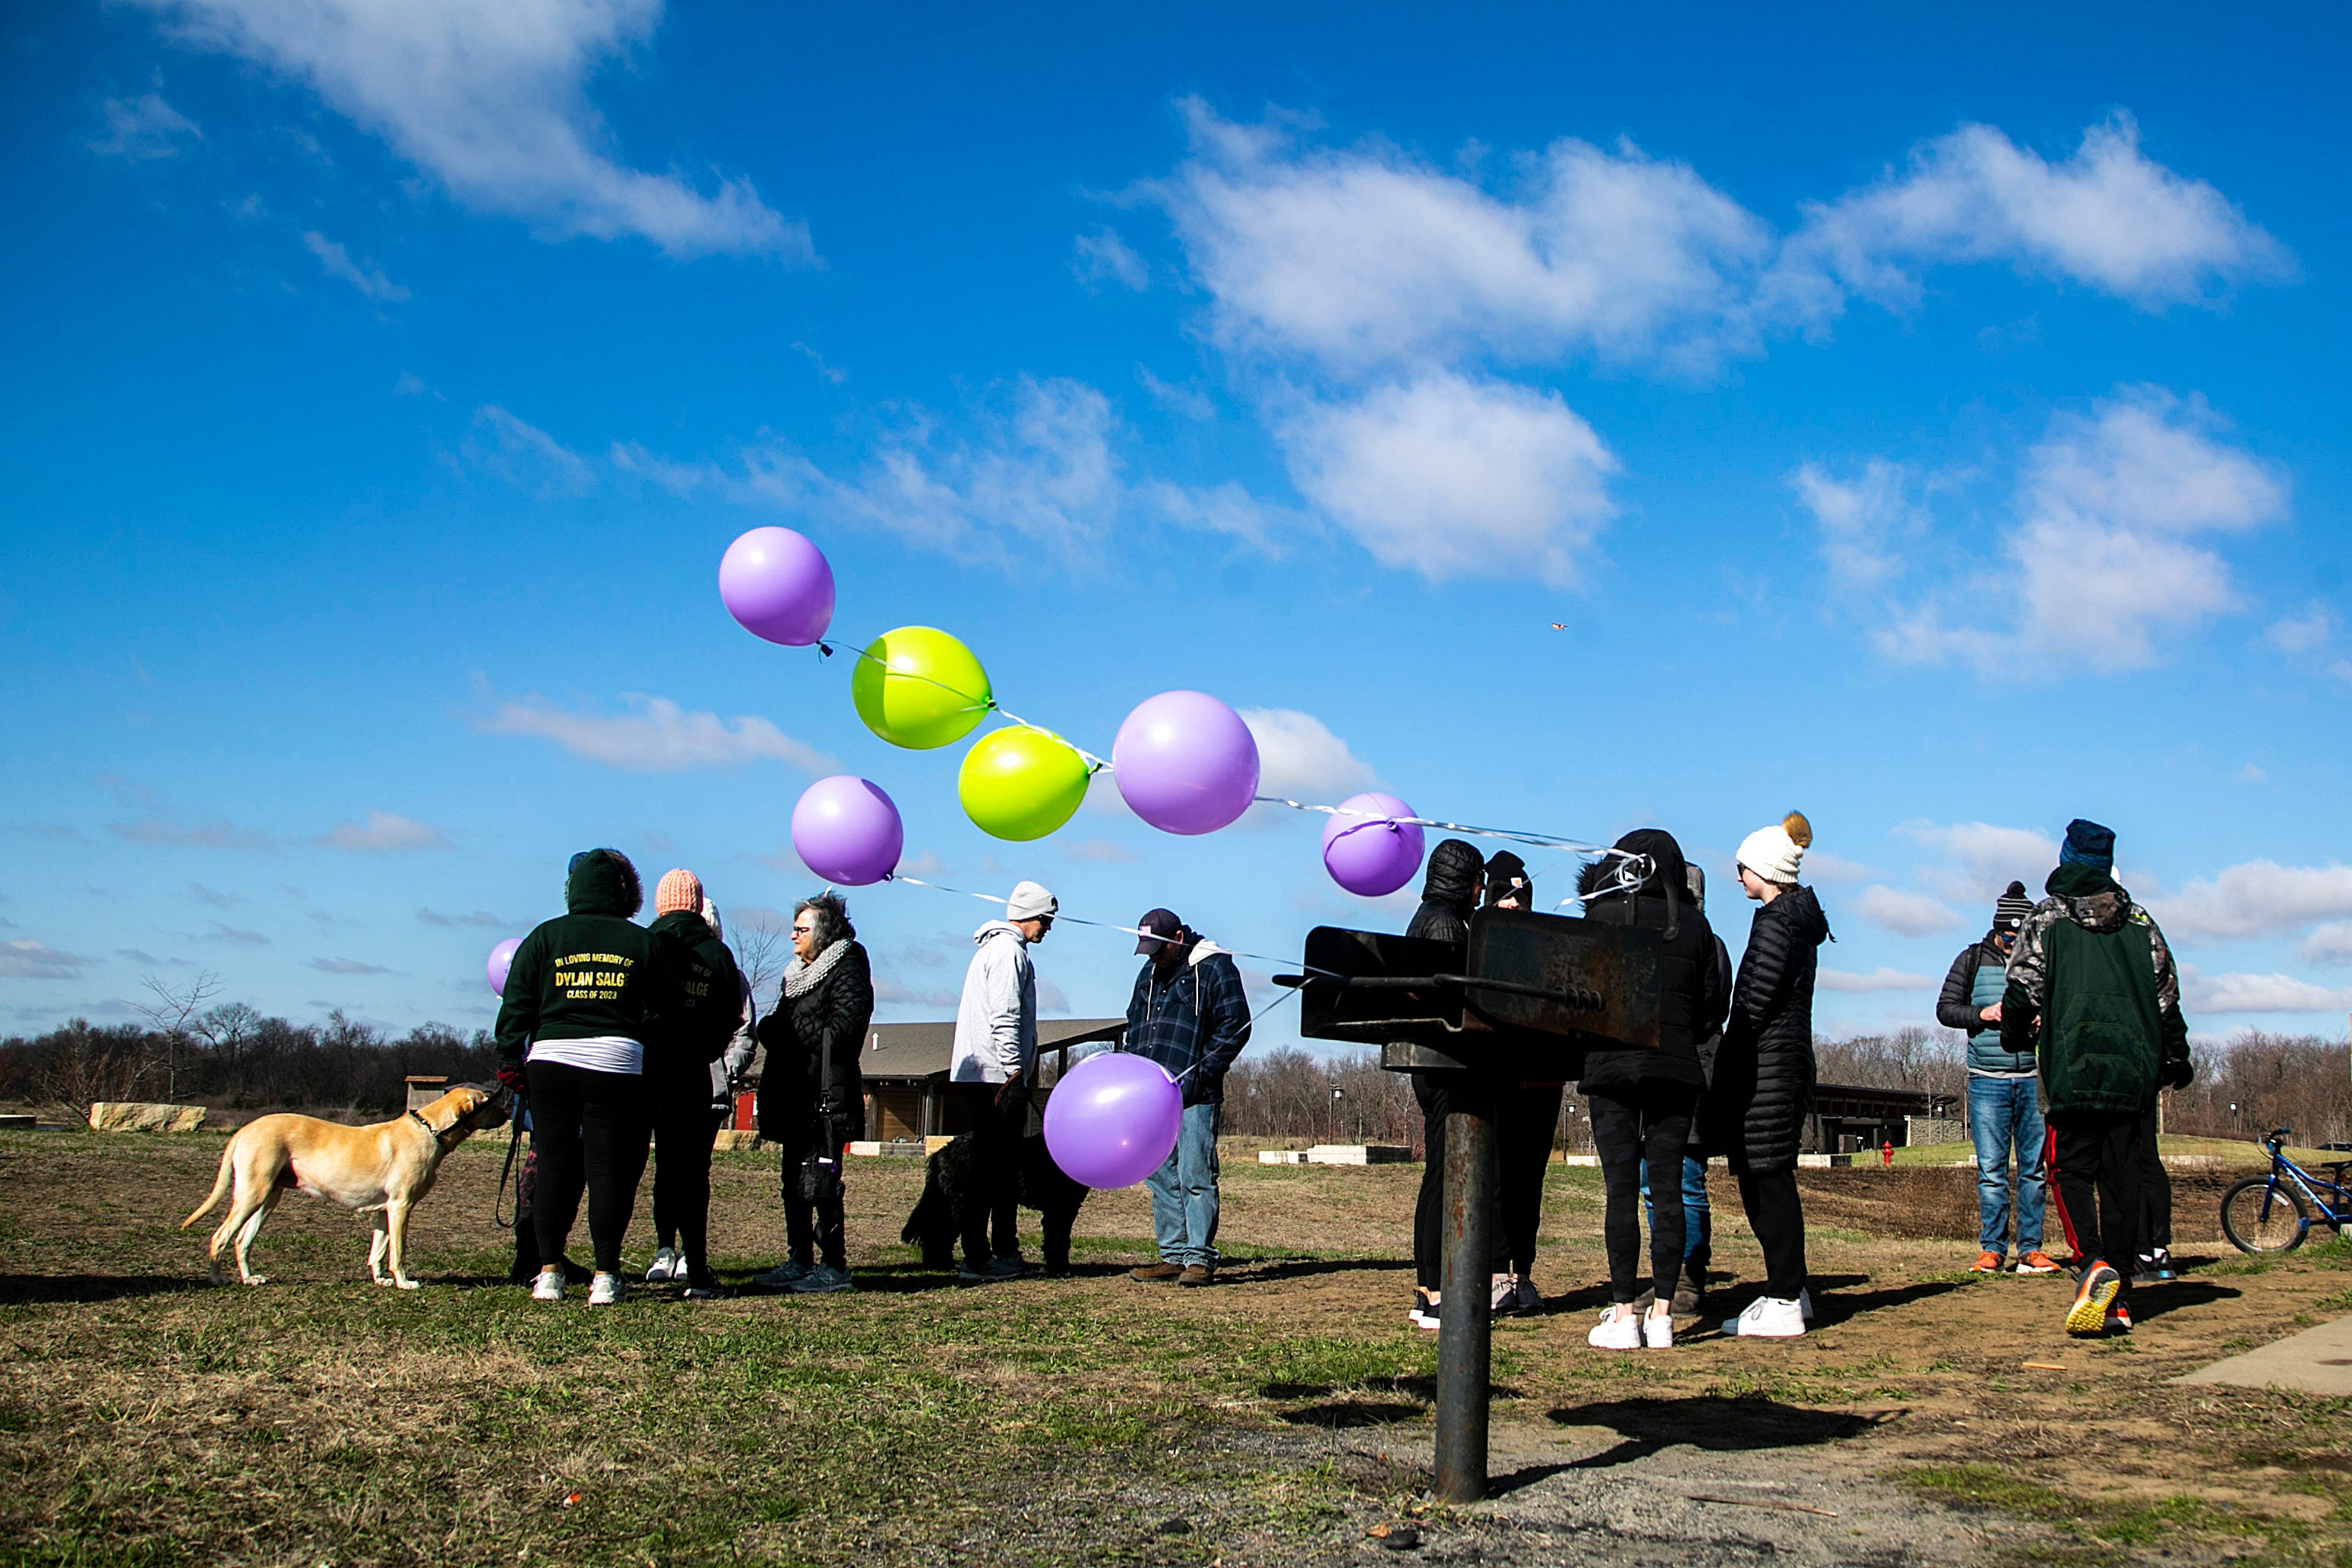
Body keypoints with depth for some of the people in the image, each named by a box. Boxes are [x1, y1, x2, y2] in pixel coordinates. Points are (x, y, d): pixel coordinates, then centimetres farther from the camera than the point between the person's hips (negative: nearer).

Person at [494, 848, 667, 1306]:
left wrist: (509, 1063, 11)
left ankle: (549, 1273, 9)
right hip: (617, 1065, -1)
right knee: (608, 1169, 3)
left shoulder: (545, 937, 7)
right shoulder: (642, 943, 6)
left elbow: (516, 1007, 6)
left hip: (551, 1061, 1)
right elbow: (660, 1012, 8)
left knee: (554, 1167, 8)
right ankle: (605, 1276, 3)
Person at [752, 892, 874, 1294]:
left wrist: (785, 1029, -11)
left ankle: (834, 1267, -4)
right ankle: (800, 1261, 19)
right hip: (794, 1095, 9)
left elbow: (841, 1031, -18)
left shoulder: (847, 971, -7)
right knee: (794, 1182, 12)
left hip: (827, 1096, -9)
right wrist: (772, 1027, -5)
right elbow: (771, 1029, 19)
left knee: (819, 1183, -9)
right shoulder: (797, 972, 19)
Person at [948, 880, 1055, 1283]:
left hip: (979, 1076, 10)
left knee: (1004, 1167, 14)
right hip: (995, 1077, -10)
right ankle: (977, 1262, -6)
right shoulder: (1009, 952, -11)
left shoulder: (995, 947, 22)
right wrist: (1015, 1072, -20)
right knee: (990, 1170, -8)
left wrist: (1026, 1065, 23)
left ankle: (1006, 1254, 20)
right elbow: (1004, 1019, -20)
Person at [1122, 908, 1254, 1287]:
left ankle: (1201, 1259, -3)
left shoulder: (1214, 968, -4)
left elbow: (1235, 1027, -8)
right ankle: (1173, 1255, 15)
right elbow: (1134, 1026, 28)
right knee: (1160, 1178, 9)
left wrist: (1202, 1071, -14)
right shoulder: (1149, 973, 20)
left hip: (1195, 1095, -8)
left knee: (1195, 1177, -8)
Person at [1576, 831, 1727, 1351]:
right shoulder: (1694, 925, 6)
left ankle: (1623, 1314, -2)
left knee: (1621, 1189, -1)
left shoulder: (1603, 916, -3)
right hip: (1677, 1069, 3)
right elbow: (1712, 1010, 8)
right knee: (1667, 1188, 5)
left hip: (1613, 1067, -3)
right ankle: (1662, 1313, 5)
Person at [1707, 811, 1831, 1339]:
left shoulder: (1776, 921, -13)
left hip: (1766, 1067, -10)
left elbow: (1755, 1004, -18)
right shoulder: (1801, 919, 17)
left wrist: (1725, 1073, -13)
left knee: (1767, 1181, -6)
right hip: (1790, 1062, 10)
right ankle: (1790, 1290, 21)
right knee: (1770, 1181, 15)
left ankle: (1782, 1304, -3)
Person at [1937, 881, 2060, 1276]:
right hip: (1987, 1080, -1)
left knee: (2034, 1167, 3)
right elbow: (1945, 1009, 6)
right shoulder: (1973, 960, 5)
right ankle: (1991, 1248, 4)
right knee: (1991, 1169, -1)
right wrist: (1983, 1014, -11)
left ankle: (2030, 1249, 9)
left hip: (2033, 1080, 1)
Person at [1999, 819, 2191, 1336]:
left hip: (2073, 1068, -3)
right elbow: (2167, 993, 13)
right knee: (2122, 1175, 6)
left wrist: (2014, 1034, 16)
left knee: (2072, 1169, 1)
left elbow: (2023, 987, -2)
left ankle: (2094, 1264, -23)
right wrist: (2175, 1058, 22)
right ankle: (2118, 1297, 6)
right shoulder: (2139, 922, 12)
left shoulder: (2048, 919, 2)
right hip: (2133, 1071, 3)